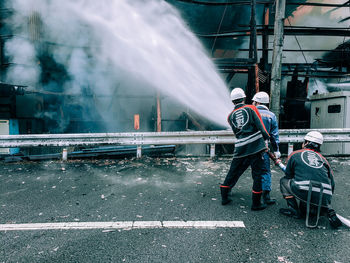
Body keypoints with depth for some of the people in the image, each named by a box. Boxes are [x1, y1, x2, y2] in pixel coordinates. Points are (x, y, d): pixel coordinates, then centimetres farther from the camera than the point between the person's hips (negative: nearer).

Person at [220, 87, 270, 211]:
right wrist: (266, 140, 0)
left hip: (240, 148, 3)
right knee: (258, 174, 6)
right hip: (255, 146, -3)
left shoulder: (230, 116, 12)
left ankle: (224, 197, 25)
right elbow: (260, 126, -5)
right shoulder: (251, 108, 3)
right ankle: (256, 203, 13)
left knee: (233, 172, 15)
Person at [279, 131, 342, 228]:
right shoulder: (323, 159, 22)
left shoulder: (295, 154, 13)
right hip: (324, 198, 5)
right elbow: (332, 183, 22)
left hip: (304, 194, -4)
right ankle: (328, 210, 9)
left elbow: (288, 175, 22)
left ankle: (294, 210, 12)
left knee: (284, 181, 21)